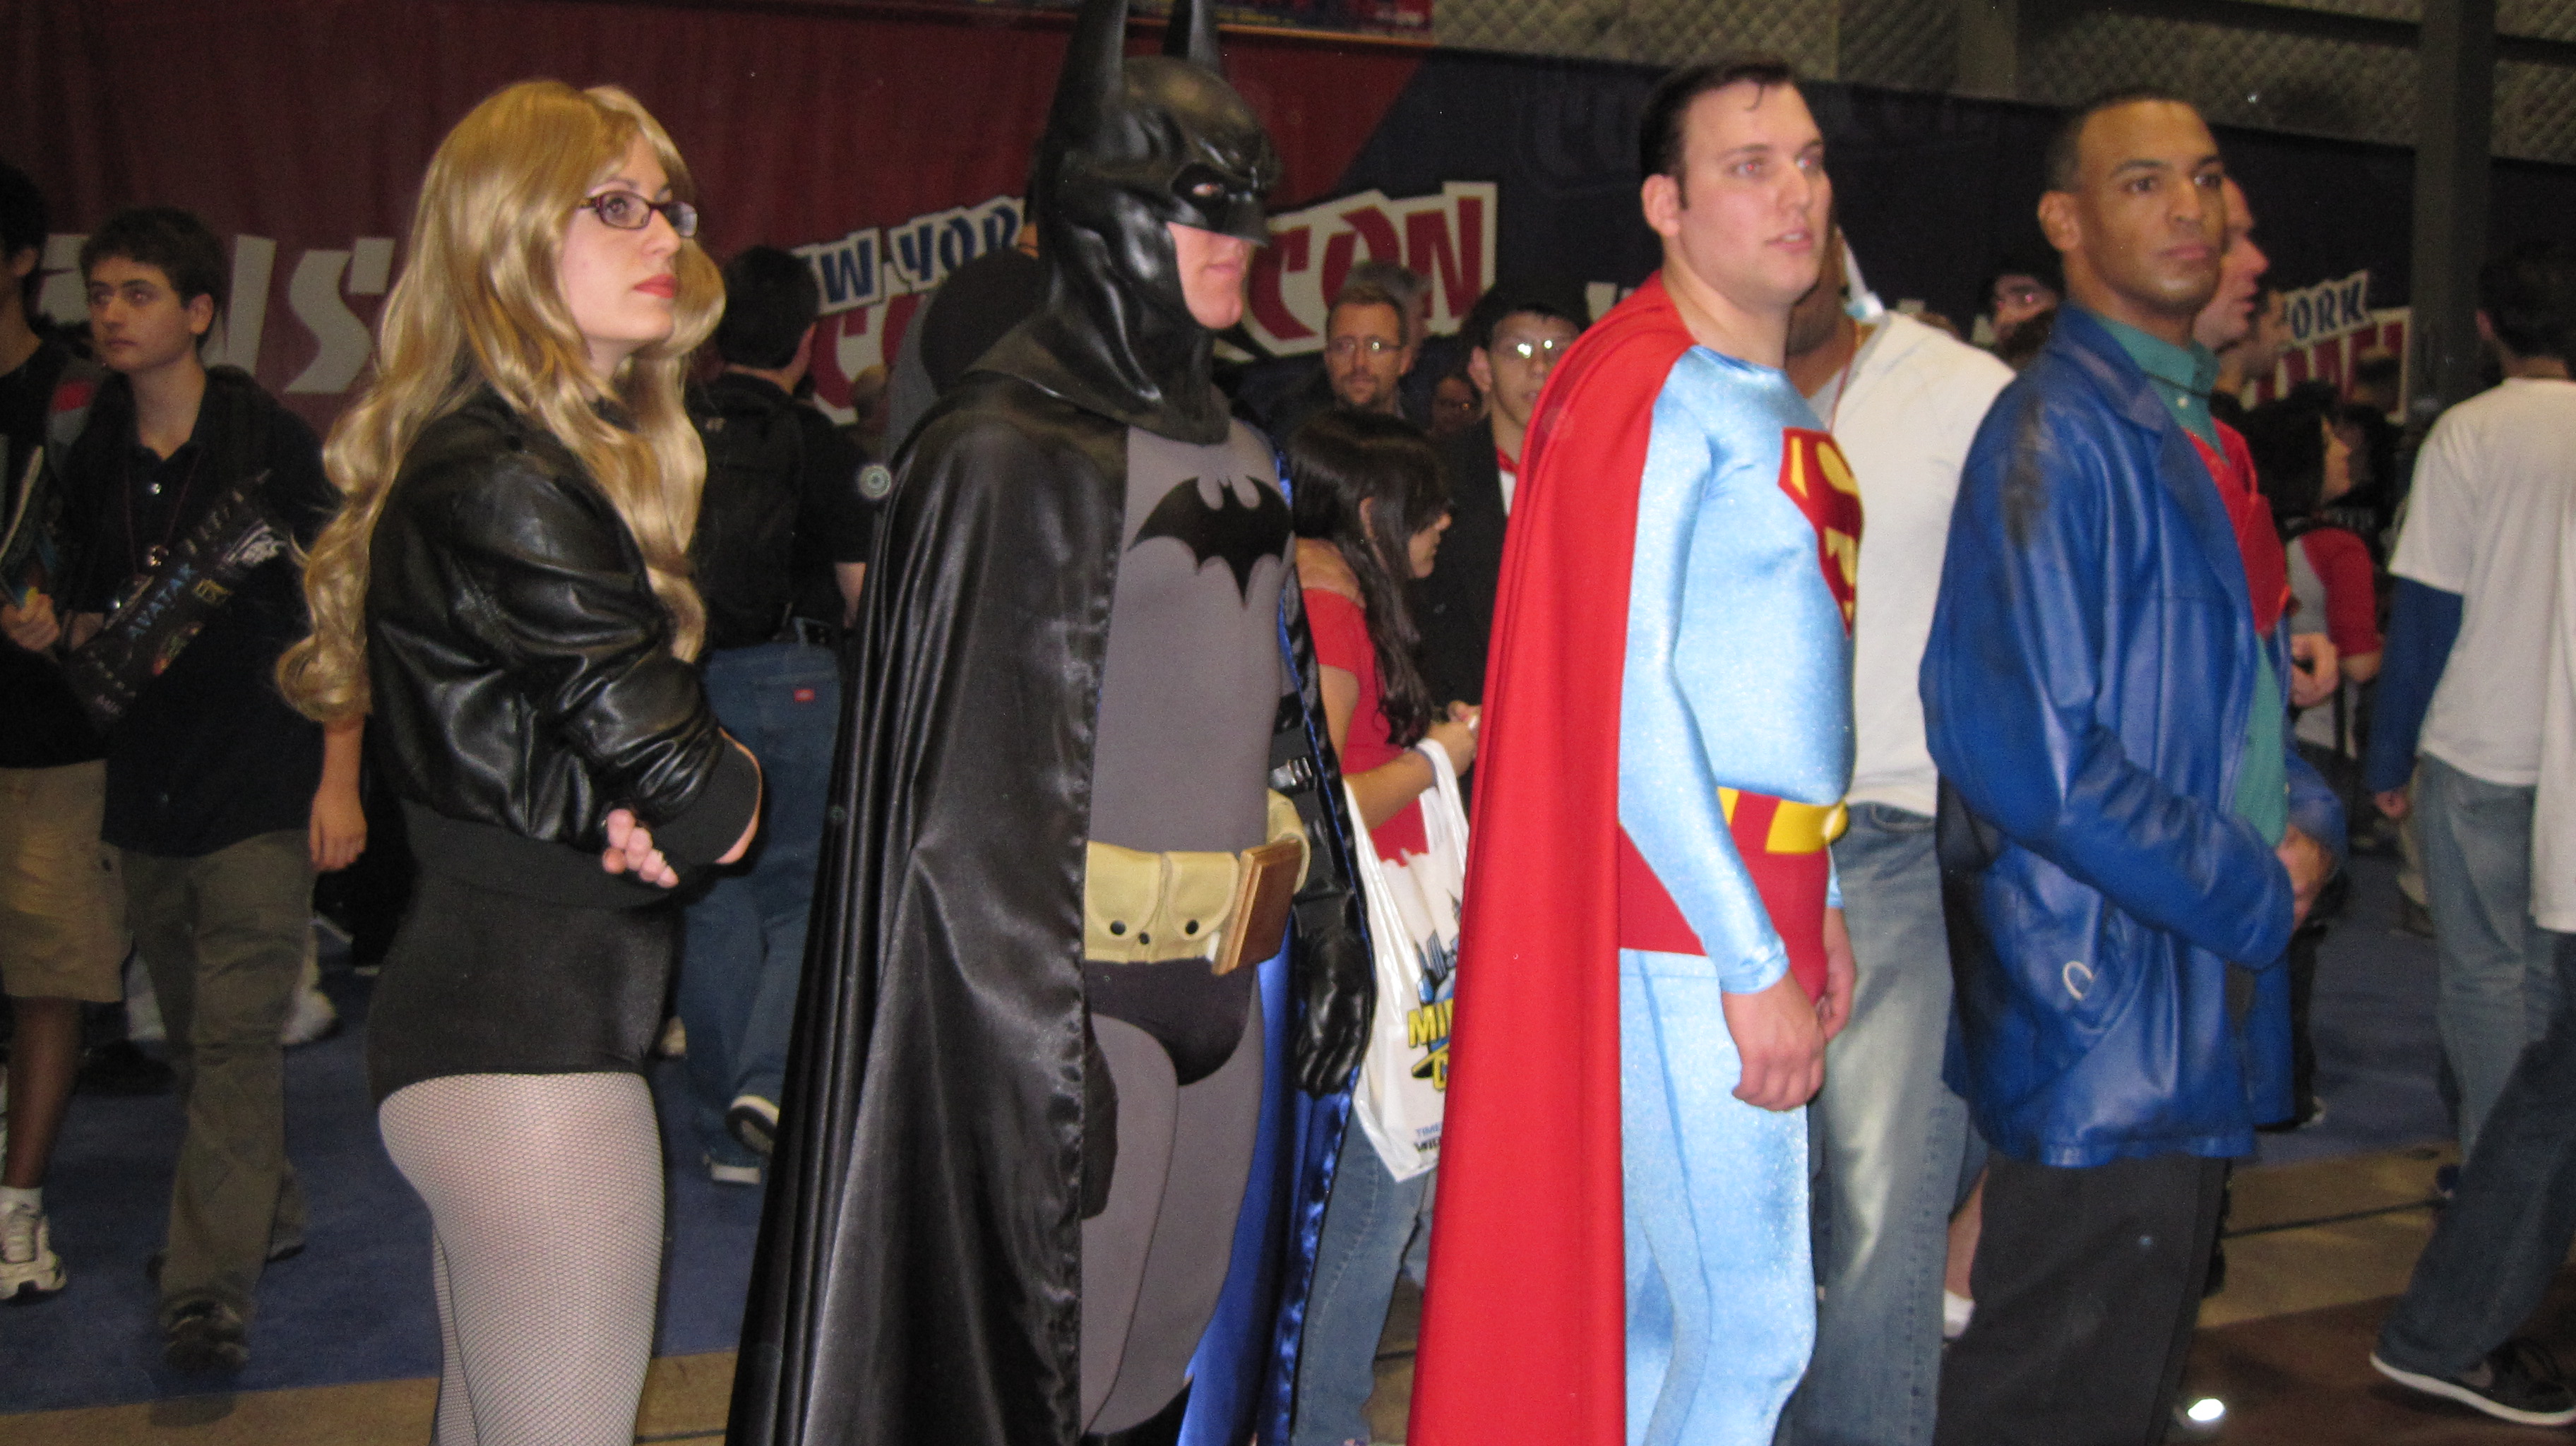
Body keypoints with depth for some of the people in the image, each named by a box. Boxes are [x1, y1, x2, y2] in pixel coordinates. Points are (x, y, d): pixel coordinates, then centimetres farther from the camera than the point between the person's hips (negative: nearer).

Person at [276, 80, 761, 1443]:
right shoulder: (504, 483, -18)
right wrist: (725, 786, 2)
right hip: (534, 1039, -10)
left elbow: (556, 720, 10)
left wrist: (602, 804, -11)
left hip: (470, 1012, 10)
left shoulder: (508, 456, 14)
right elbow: (699, 803, -20)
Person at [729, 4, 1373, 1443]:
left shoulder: (1236, 458, 12)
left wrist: (1329, 930, 13)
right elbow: (975, 798, -17)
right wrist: (1045, 1056, -19)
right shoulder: (1009, 455, -13)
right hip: (1077, 999, -8)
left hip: (1223, 994, 8)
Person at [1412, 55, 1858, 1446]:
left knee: (1657, 1297, 16)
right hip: (1685, 912, -9)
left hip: (1752, 895, 9)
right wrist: (1752, 960, -18)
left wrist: (1809, 903, 15)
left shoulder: (1772, 403, 17)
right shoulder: (1655, 390, -12)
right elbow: (1622, 700, -19)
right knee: (1750, 1325, -4)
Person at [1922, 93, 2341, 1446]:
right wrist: (2256, 894, -14)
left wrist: (2305, 820, 2)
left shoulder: (2187, 432, 16)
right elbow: (2031, 756, -24)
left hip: (2197, 1012, 10)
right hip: (2105, 1014, -10)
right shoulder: (2057, 435, -16)